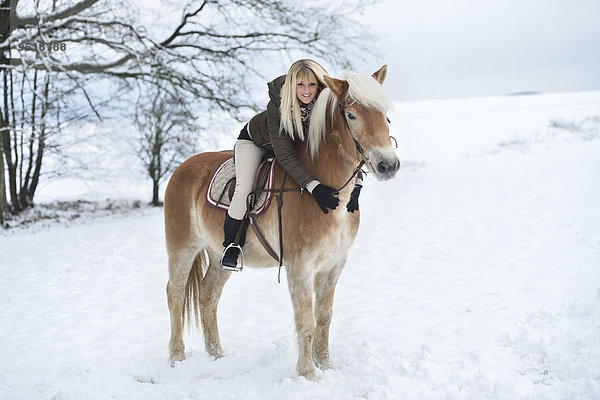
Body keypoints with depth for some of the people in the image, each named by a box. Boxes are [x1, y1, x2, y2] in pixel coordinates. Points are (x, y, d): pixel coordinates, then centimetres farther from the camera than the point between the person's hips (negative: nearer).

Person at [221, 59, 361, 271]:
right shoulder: (278, 105, -40)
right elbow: (284, 154, -41)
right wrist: (313, 186, -51)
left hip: (300, 143, 4)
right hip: (256, 142, -4)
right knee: (244, 190, -22)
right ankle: (231, 245, -3)